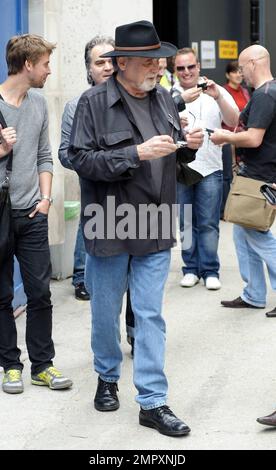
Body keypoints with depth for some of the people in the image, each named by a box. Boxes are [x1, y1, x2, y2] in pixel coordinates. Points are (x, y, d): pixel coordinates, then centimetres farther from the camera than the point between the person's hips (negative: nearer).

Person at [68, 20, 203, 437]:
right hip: (109, 227, -3)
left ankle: (153, 402, 8)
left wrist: (190, 145, -5)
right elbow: (81, 158, -18)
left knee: (150, 315, 4)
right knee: (106, 311, 13)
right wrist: (138, 153, -25)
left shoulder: (164, 99, 6)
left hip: (154, 228, 4)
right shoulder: (94, 102, -11)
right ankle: (107, 378, 36)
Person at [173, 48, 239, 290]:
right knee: (185, 223, 8)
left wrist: (217, 97, -20)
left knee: (209, 224, 0)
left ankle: (210, 270, 8)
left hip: (210, 168, 0)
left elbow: (234, 123, -5)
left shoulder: (217, 91, 4)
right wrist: (182, 100, -32)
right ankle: (191, 268, 18)